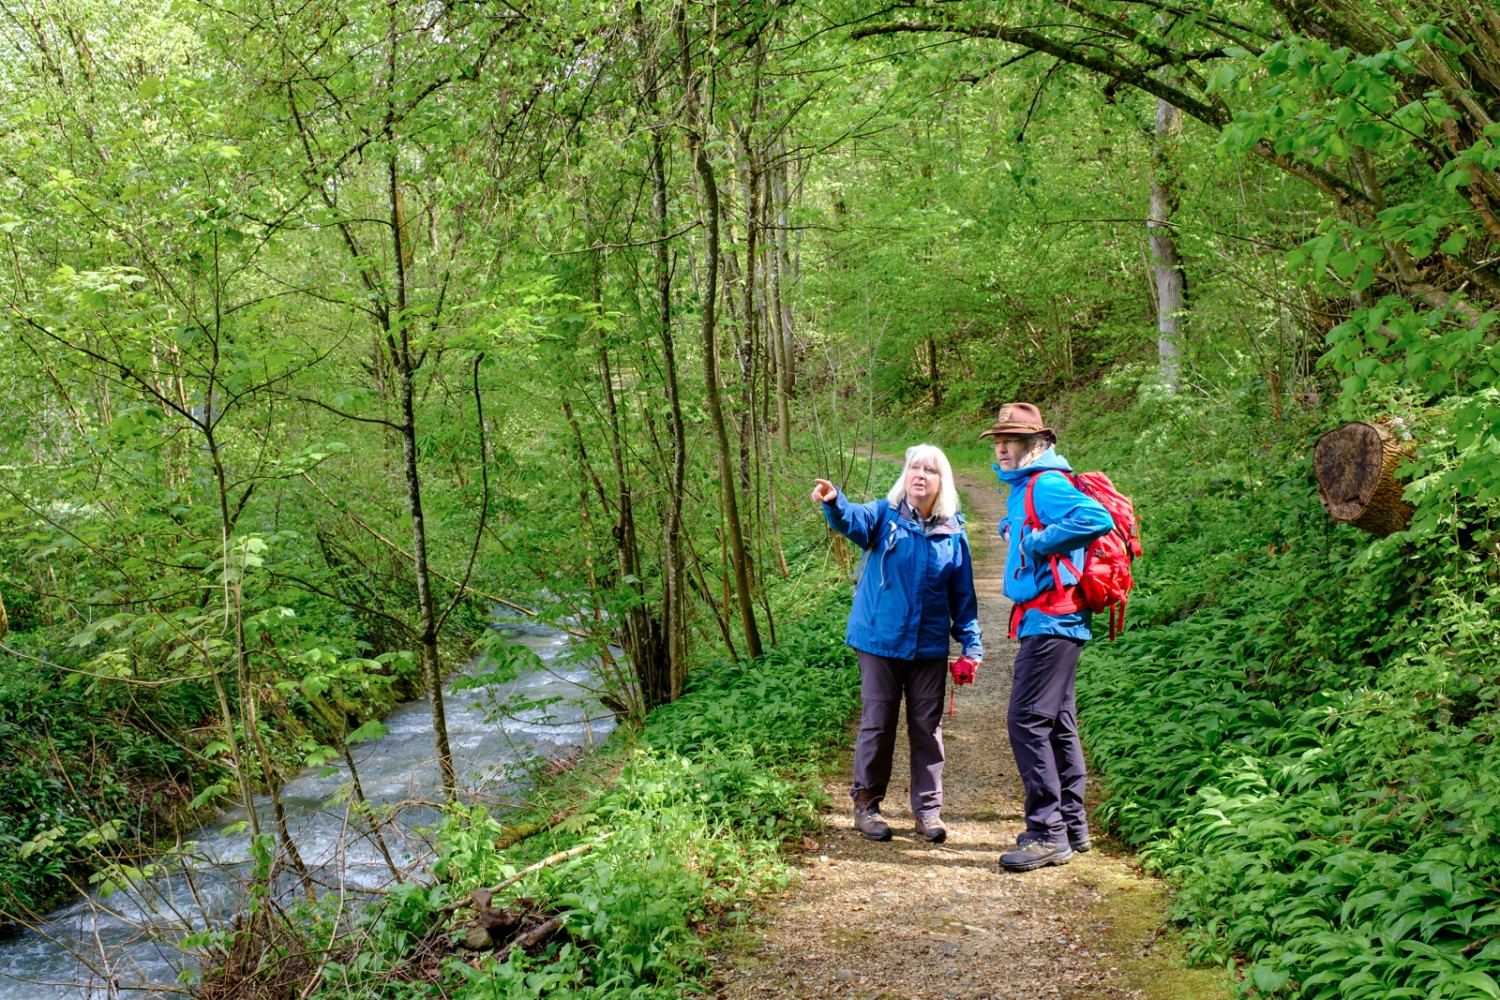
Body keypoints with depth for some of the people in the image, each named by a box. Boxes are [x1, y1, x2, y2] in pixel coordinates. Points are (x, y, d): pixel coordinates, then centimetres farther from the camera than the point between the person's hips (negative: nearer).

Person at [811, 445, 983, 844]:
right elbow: (855, 521, -27)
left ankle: (928, 809, 19)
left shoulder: (953, 534, 4)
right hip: (880, 642, -2)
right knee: (877, 724, 4)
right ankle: (866, 804, 17)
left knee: (927, 727, 9)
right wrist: (834, 503, -49)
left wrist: (971, 647, 4)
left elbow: (963, 598, 8)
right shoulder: (885, 516, -3)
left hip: (930, 648, 2)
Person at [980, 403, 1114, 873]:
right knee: (1058, 724, 15)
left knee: (1027, 721, -11)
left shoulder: (1046, 485, -13)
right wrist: (1014, 536, 13)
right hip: (1045, 619, 11)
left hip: (1050, 619, -11)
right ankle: (1072, 825, 24)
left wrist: (1036, 542, -23)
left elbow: (1097, 518, -30)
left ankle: (1049, 833, -6)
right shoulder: (1024, 487, 18)